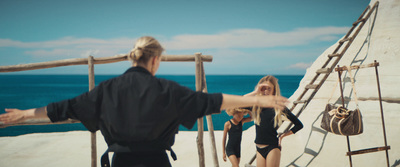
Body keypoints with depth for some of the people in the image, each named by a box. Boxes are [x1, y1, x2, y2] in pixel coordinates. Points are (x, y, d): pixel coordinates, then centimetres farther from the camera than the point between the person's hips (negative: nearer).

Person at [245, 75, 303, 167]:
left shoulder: (279, 108, -1)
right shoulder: (256, 106, 4)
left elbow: (299, 125, 6)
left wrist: (283, 135, 1)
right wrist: (255, 92, -12)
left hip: (273, 148, -3)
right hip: (259, 149, 3)